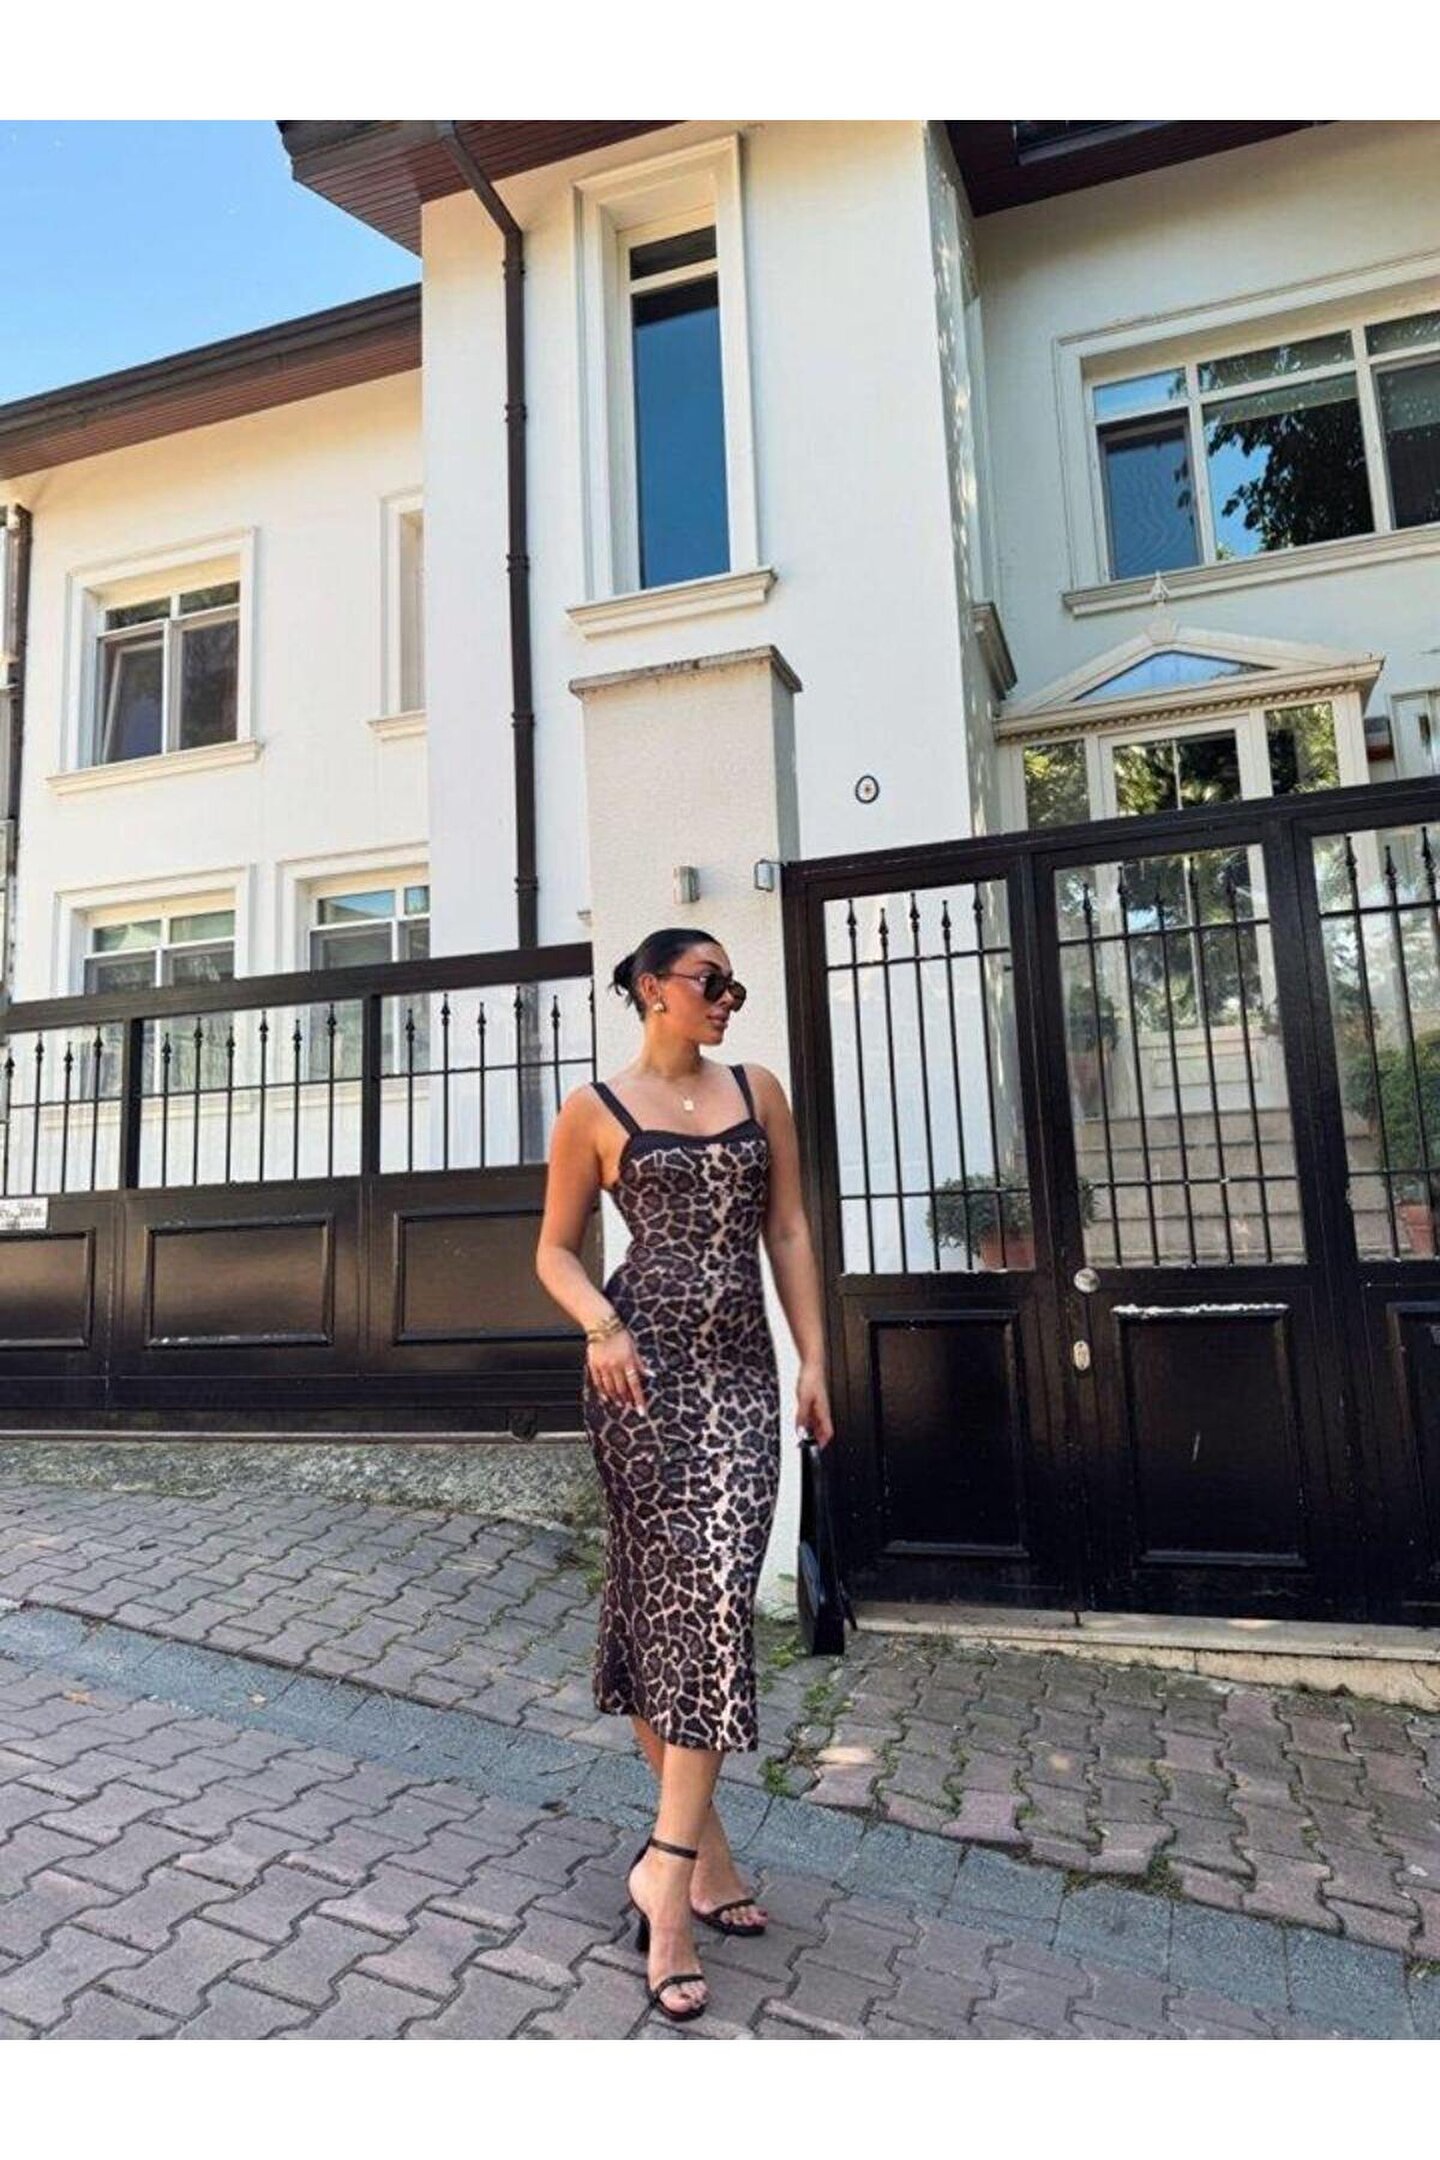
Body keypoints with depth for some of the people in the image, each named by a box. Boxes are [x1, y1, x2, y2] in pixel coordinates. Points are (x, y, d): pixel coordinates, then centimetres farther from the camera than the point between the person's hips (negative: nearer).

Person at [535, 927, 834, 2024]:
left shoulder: (760, 1092, 11)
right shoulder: (595, 1110, 3)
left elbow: (789, 1233, 10)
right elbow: (556, 1249, 7)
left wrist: (814, 1359, 5)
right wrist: (602, 1328, -12)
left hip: (744, 1368, 3)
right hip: (644, 1364, -2)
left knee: (718, 1594, -4)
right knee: (662, 1588, 4)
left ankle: (668, 1868, 9)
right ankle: (701, 1847, 22)